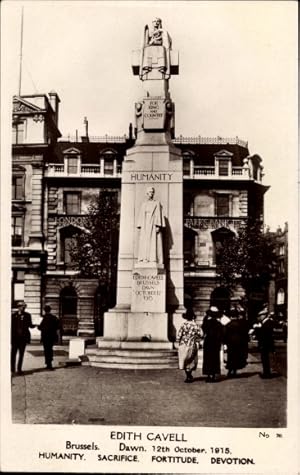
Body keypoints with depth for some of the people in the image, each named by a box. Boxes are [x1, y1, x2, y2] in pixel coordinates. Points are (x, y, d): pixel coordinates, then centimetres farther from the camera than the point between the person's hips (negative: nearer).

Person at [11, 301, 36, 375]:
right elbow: (11, 325, 3)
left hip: (23, 337, 1)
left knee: (21, 354, 4)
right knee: (13, 353, 0)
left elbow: (30, 325, 7)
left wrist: (34, 325, -14)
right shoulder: (13, 315, 2)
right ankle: (12, 369, 12)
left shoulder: (27, 315, 6)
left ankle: (19, 369, 11)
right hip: (15, 337, -1)